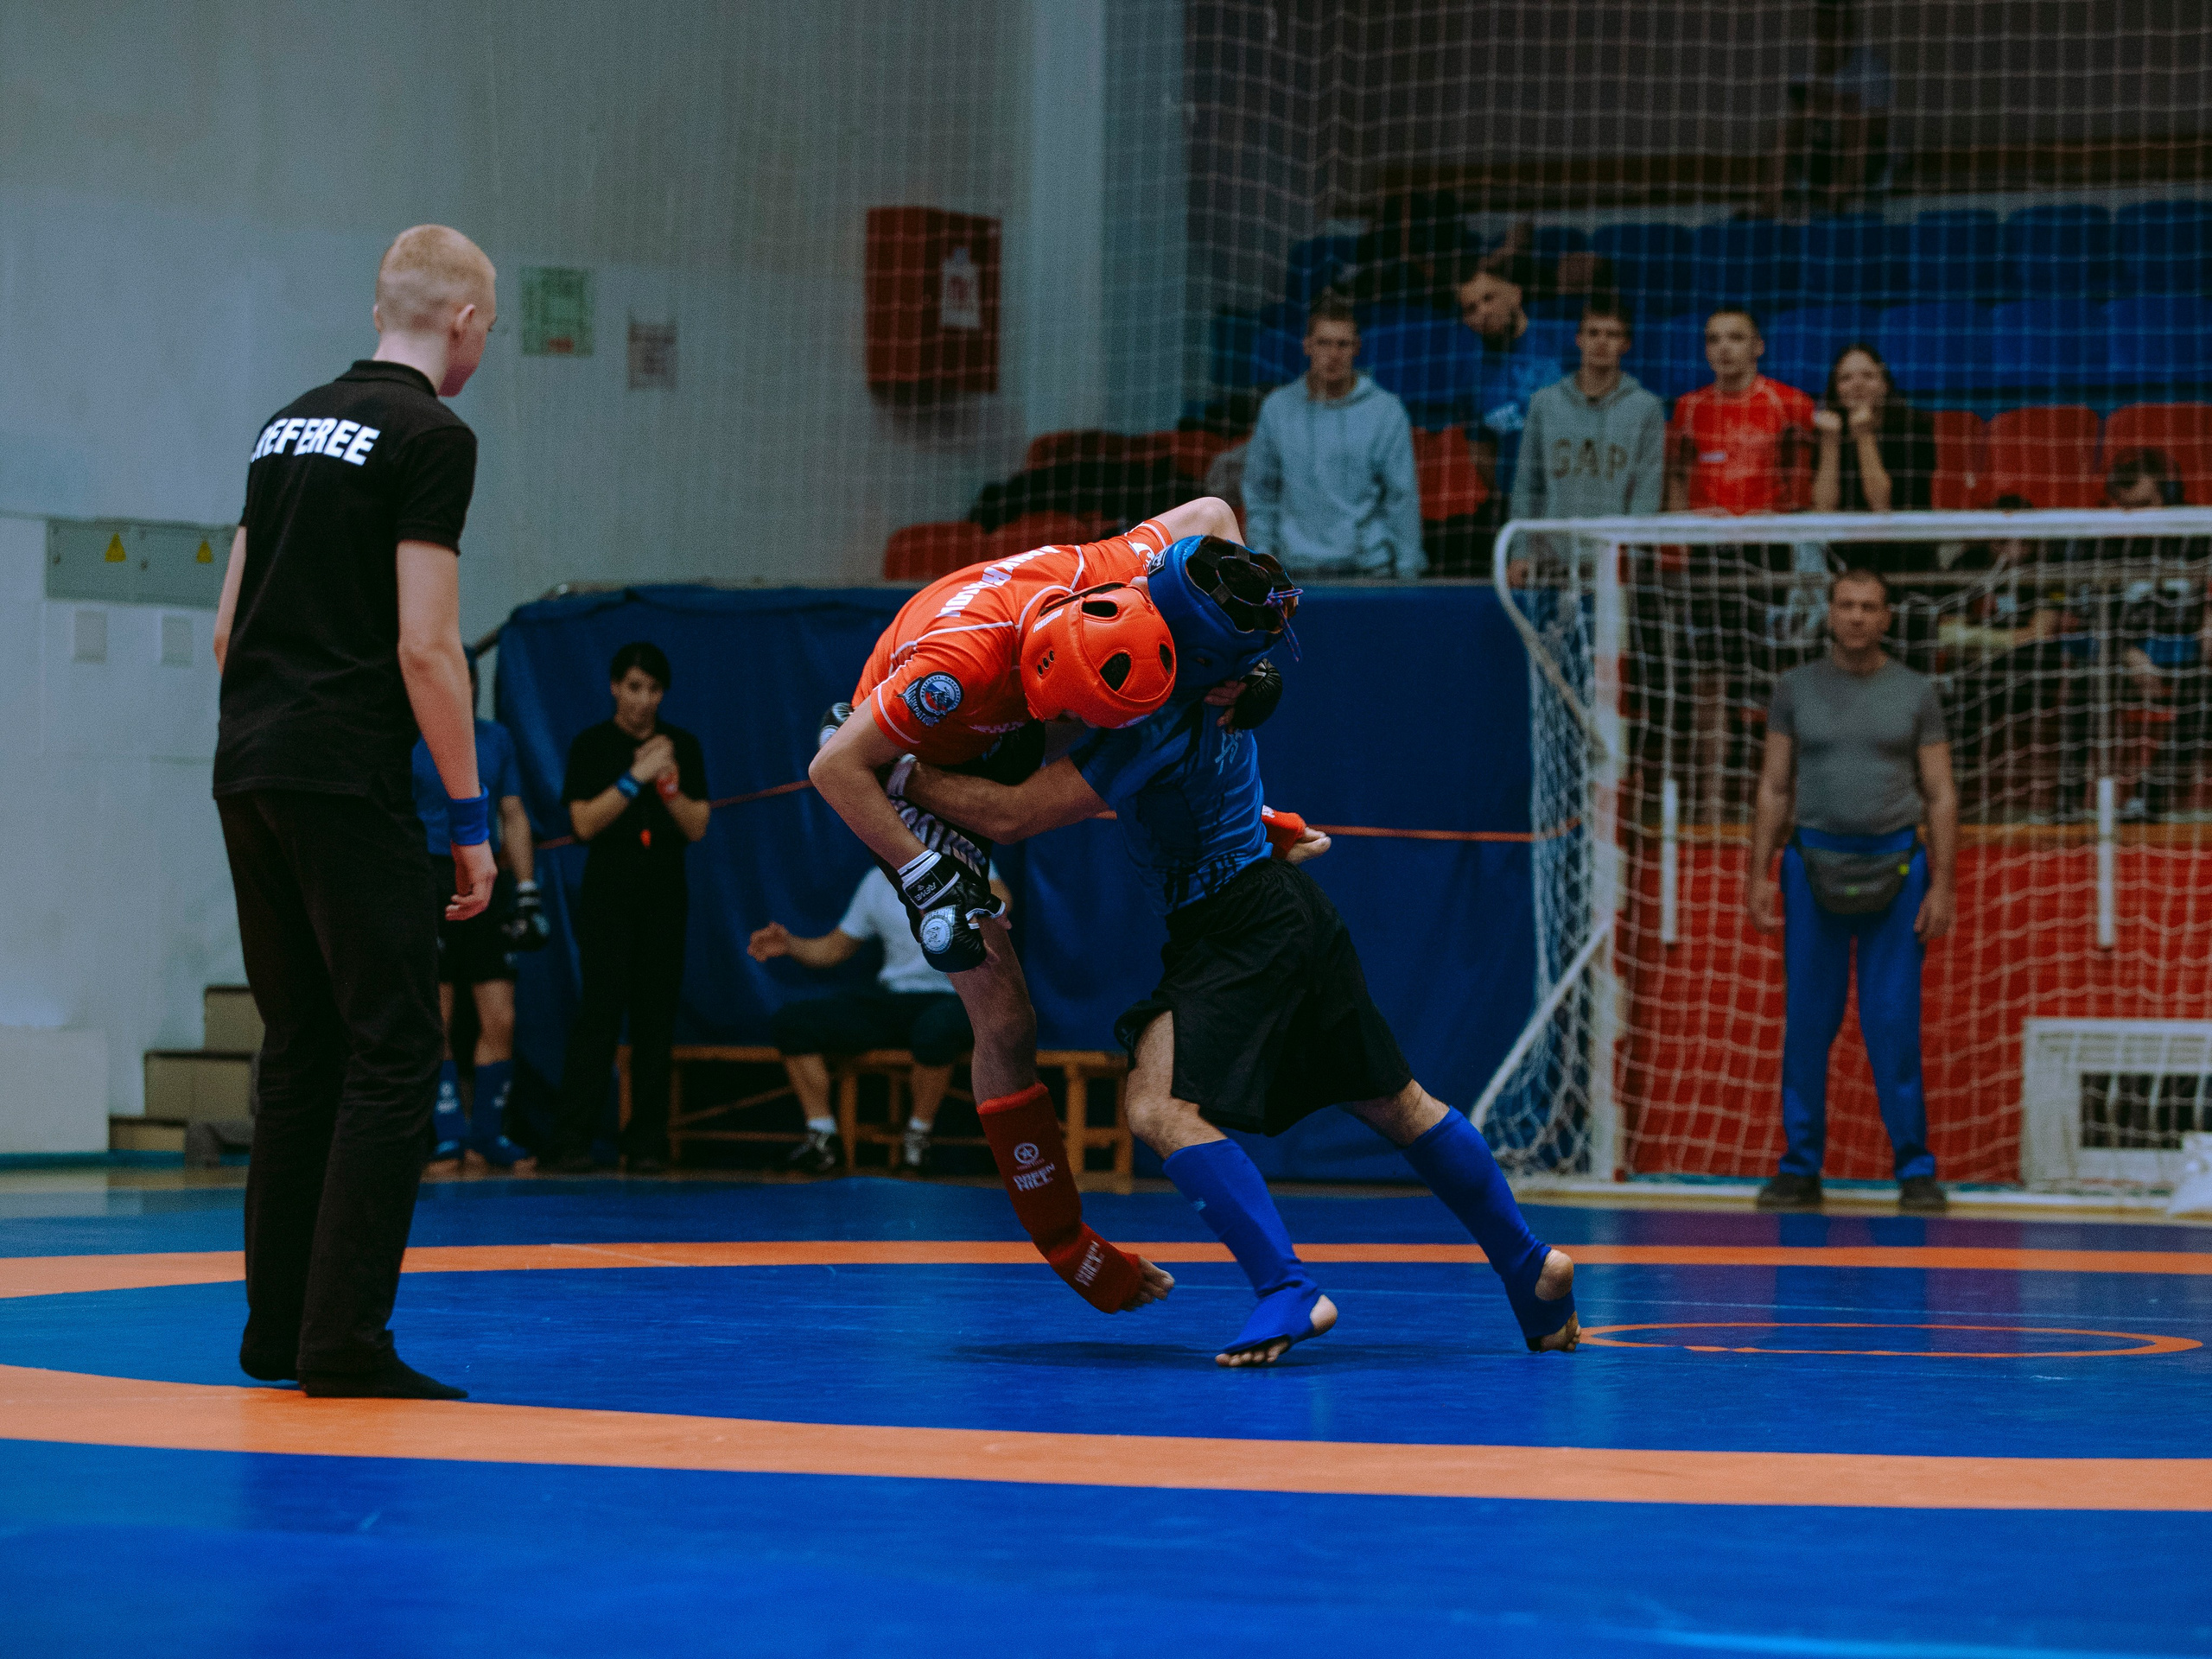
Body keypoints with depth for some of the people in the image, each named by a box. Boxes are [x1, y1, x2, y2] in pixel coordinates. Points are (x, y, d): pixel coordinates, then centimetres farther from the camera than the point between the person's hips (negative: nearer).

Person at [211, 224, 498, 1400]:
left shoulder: (289, 424, 17)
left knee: (301, 1051, 14)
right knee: (393, 1053, -5)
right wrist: (471, 817, -8)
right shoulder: (432, 436, -7)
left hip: (246, 772, 8)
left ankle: (277, 1328, 16)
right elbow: (424, 647, -13)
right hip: (347, 776, -8)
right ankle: (343, 1343, -10)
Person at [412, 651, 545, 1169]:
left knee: (500, 1020, -1)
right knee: (434, 1022, -4)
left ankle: (488, 1133, 9)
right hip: (430, 881, -4)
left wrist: (528, 890, 10)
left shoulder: (496, 739, 14)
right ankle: (449, 1134, 2)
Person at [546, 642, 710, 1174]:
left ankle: (646, 1143, 3)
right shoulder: (591, 745, 1)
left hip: (665, 897, 3)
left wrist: (668, 785, -13)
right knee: (598, 1012, -11)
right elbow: (584, 822, -7)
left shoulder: (682, 746, 8)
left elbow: (697, 827, 4)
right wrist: (636, 777, -16)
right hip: (607, 896, -3)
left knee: (655, 1019, 0)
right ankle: (572, 1140, -13)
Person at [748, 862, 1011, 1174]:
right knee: (791, 1021, -12)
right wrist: (790, 945, 3)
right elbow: (836, 947, 23)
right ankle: (822, 1140, -12)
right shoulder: (876, 883, 17)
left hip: (957, 999, -6)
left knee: (936, 1030, -43)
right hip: (893, 1000, 6)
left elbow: (999, 897, -23)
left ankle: (919, 1134, -18)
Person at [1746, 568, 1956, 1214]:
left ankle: (1915, 1170, 0)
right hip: (1813, 866, 1)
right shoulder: (1796, 689, 4)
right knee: (1808, 1021, 2)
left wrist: (1943, 886, -6)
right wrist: (1758, 876, -2)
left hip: (1894, 867, -1)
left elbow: (1941, 796, 2)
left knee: (1894, 1023, -5)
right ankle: (1800, 1170, 7)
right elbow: (1774, 789, 6)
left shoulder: (1915, 693, 2)